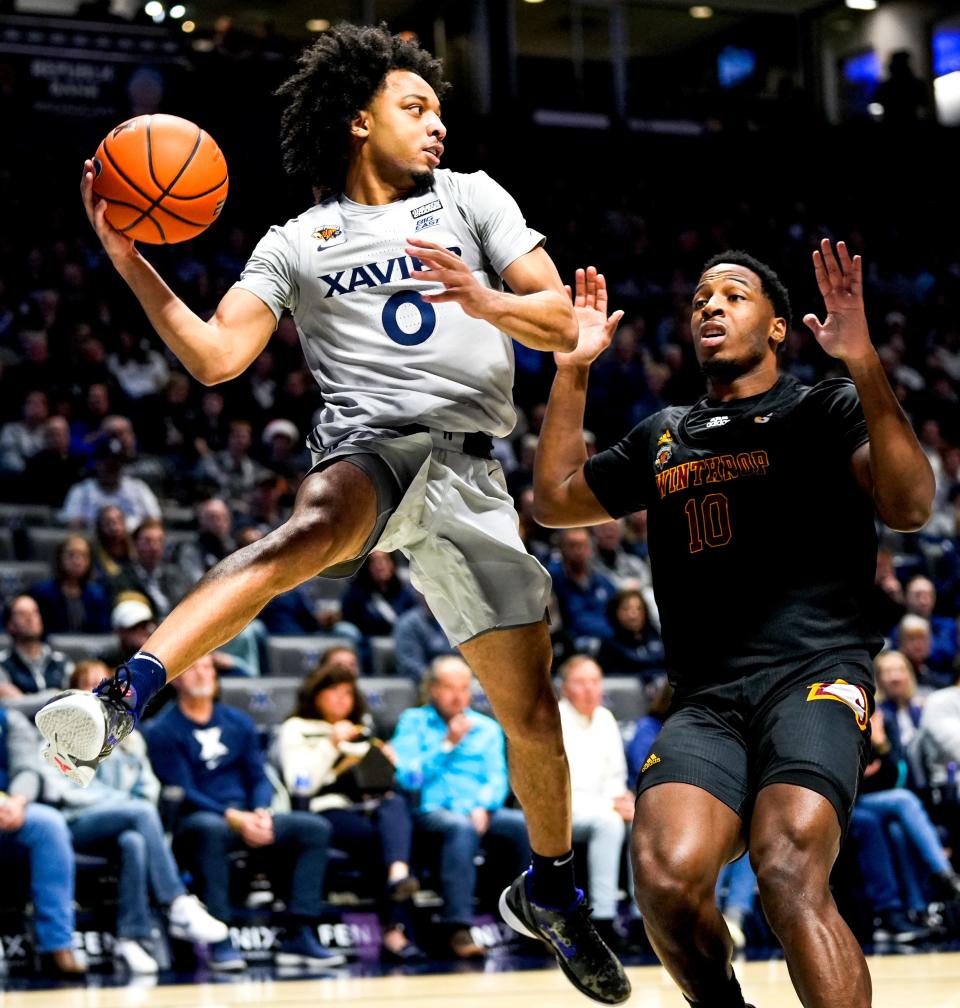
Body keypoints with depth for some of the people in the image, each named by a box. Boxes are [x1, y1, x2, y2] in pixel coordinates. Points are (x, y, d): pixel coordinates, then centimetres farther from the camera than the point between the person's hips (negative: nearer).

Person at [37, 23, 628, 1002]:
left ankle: (549, 889, 30)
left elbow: (562, 324, 10)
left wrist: (484, 301, -10)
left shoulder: (472, 198, 16)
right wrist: (133, 266, -8)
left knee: (533, 716, 6)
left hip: (470, 473, 3)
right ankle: (123, 695, -57)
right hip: (367, 446, -3)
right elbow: (215, 357, 2)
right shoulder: (296, 243, 13)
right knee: (311, 532, -41)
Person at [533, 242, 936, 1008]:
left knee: (790, 877, -31)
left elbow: (910, 507, -6)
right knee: (667, 879, -23)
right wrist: (573, 371, 22)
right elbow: (555, 500, 30)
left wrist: (864, 365, -17)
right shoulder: (663, 436, 25)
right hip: (707, 700, 4)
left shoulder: (824, 409, 9)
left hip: (816, 676, -4)